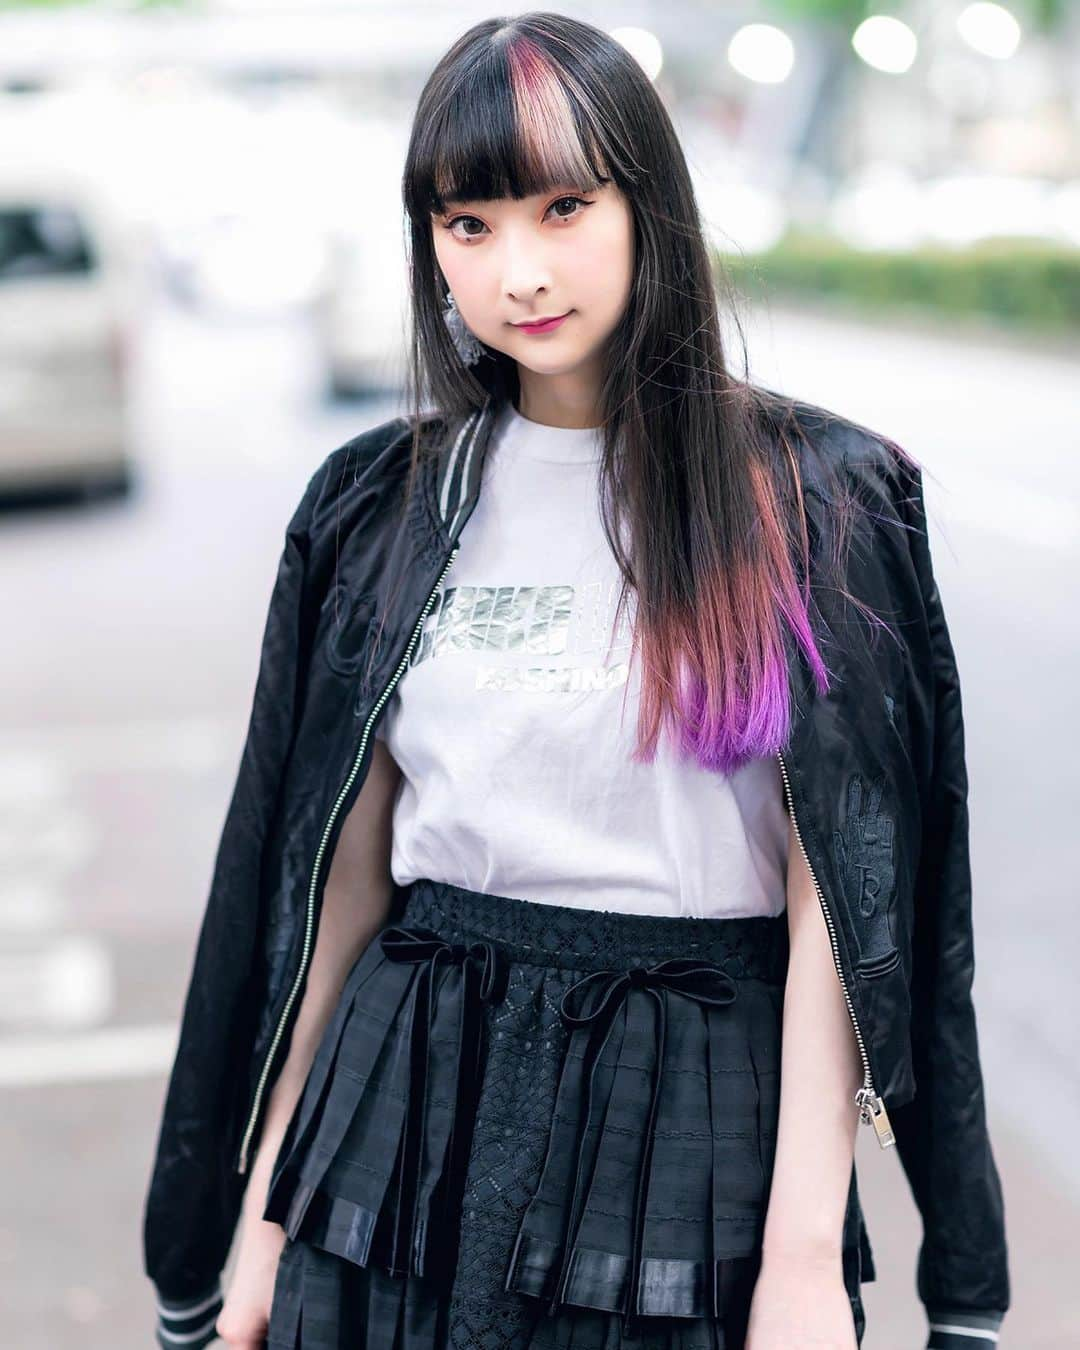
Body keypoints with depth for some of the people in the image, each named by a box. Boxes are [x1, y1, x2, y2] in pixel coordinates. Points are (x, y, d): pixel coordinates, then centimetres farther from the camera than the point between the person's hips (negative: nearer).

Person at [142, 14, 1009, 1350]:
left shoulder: (813, 503, -5)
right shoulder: (383, 507, 3)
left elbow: (837, 896, -9)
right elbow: (346, 865, 5)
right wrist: (270, 1203, 5)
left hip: (706, 1120, -2)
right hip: (419, 1095, 3)